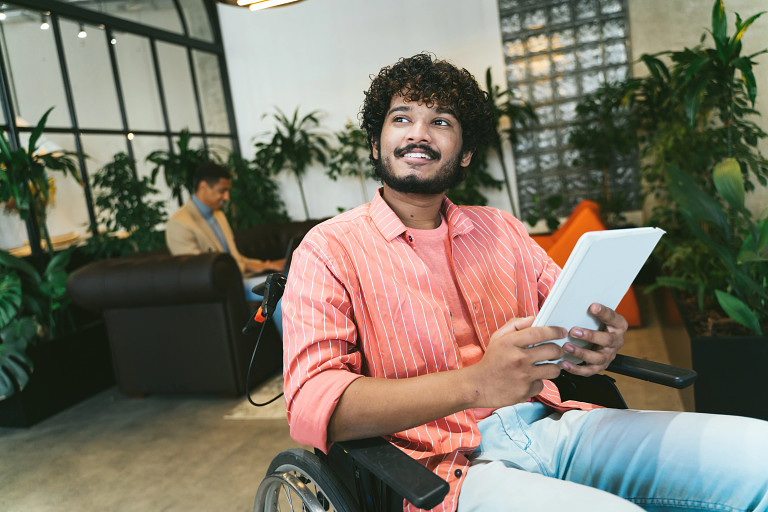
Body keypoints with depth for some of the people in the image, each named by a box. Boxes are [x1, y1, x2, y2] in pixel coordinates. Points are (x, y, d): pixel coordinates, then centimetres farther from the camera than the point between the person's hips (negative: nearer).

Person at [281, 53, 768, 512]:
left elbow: (574, 313, 17)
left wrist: (600, 339, -10)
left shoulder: (502, 228, 16)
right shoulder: (330, 249, -1)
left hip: (554, 426, 6)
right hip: (453, 462, -5)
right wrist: (474, 384, -24)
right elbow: (310, 405, -13)